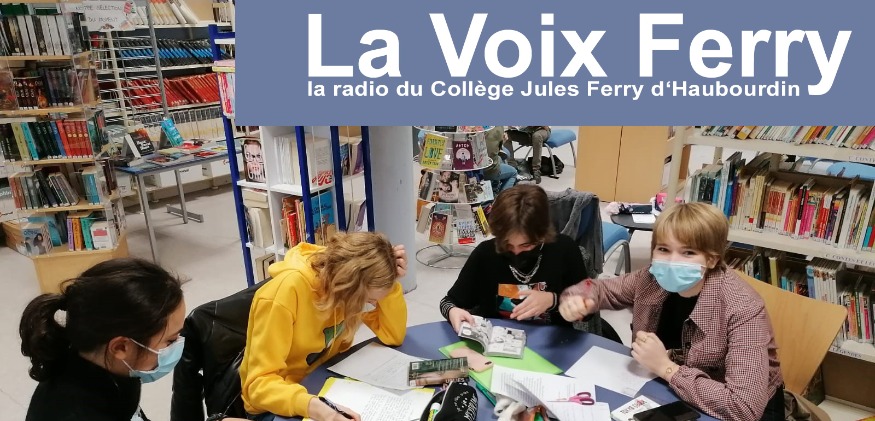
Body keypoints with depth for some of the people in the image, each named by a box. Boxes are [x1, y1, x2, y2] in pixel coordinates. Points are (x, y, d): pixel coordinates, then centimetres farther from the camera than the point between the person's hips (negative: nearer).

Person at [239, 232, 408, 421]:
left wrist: (392, 283, -24)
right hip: (278, 405, -5)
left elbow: (393, 336, -10)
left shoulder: (354, 287, -12)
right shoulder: (286, 292, -29)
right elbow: (260, 383, -29)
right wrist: (311, 406, -45)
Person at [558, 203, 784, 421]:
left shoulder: (742, 309, -29)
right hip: (670, 393, 4)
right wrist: (575, 300, -20)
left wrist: (666, 367, -31)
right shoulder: (654, 279, -15)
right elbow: (602, 288, 3)